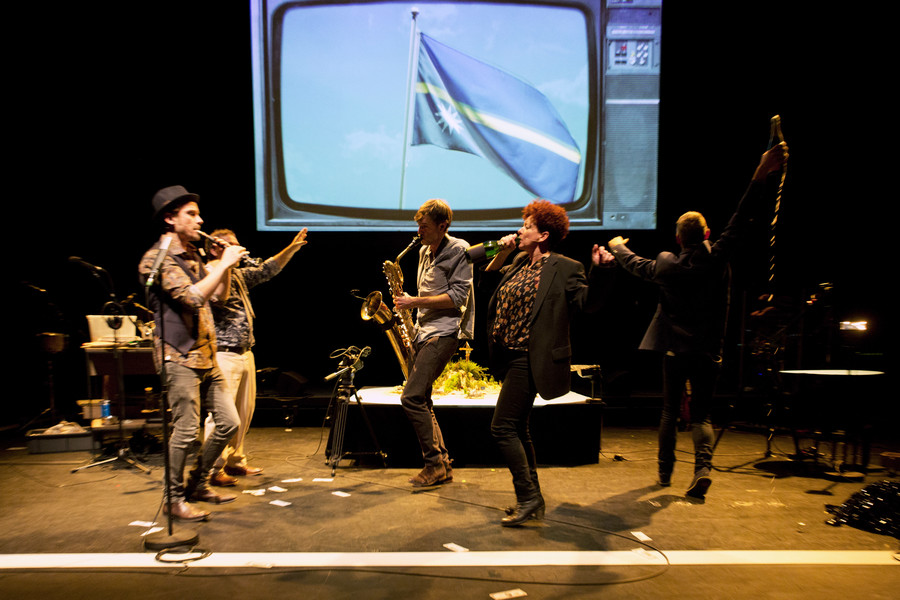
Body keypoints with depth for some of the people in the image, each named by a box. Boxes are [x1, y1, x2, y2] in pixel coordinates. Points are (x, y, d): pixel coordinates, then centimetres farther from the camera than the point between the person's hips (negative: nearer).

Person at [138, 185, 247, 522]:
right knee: (187, 430, -5)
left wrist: (226, 263, 7)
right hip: (180, 356, -9)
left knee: (228, 422, 10)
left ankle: (198, 484, 25)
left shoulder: (191, 256, 17)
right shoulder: (158, 259, -11)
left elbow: (218, 294, 20)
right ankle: (174, 499, 12)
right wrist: (224, 263, -18)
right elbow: (193, 296, -24)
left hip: (206, 355, 9)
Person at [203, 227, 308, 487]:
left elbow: (267, 270, 21)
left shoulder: (239, 275, 17)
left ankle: (235, 461, 24)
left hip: (245, 353, 9)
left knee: (245, 412, 13)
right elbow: (219, 297, -27)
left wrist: (292, 248, 14)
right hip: (223, 355, -9)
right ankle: (214, 469, 0)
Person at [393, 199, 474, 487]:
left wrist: (415, 302, -15)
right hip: (423, 332, 9)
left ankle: (435, 463, -5)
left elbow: (458, 296, -15)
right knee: (420, 400, 7)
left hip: (444, 332, -9)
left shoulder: (459, 250, -8)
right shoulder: (424, 252, 18)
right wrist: (411, 304, 10)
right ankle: (442, 466, 14)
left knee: (412, 397, -17)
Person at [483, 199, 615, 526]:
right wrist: (502, 253, 8)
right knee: (518, 429, 14)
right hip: (509, 356, 9)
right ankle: (532, 501, 26)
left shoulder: (564, 268, -9)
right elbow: (488, 279, 23)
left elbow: (588, 301, -16)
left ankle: (527, 496, 3)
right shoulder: (520, 263, 13)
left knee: (502, 427, -10)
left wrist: (599, 269, -29)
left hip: (528, 359, -9)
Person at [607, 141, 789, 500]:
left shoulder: (666, 265, -4)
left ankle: (665, 473, 22)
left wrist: (616, 246, 35)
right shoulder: (716, 258, -9)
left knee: (670, 411, 15)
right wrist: (761, 176, -12)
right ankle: (703, 467, -15)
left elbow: (635, 264, 14)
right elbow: (741, 222, -10)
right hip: (708, 351, -1)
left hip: (674, 350, 1)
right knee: (701, 414, 7)